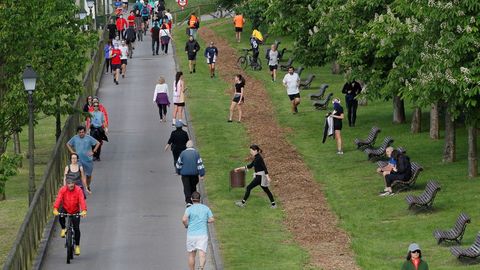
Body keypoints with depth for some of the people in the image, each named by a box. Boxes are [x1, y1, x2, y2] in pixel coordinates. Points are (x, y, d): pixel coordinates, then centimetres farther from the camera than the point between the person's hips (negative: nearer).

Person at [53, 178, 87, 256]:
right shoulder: (63, 189, -16)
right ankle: (63, 229, 0)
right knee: (61, 217, -32)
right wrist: (55, 209, -43)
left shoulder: (78, 190, -18)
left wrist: (84, 210, -44)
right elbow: (58, 199, -27)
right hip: (65, 208, 1)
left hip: (75, 211, -1)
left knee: (76, 228, -6)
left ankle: (77, 246, 11)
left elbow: (82, 200, -28)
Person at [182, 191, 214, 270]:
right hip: (203, 234, 0)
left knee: (191, 255, 15)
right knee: (202, 255, -12)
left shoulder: (189, 209, -2)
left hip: (191, 235, 0)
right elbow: (212, 219, 5)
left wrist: (186, 225, 2)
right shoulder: (206, 208, 6)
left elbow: (184, 219, -18)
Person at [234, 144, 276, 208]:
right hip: (259, 176, 10)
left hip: (260, 177, -10)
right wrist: (240, 168, 21)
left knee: (249, 187, -4)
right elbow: (250, 166, 21)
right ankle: (273, 204, 18)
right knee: (266, 190, 14)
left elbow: (264, 167, -22)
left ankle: (243, 203, 2)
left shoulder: (259, 158, -17)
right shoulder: (256, 158, 12)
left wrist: (268, 177, -27)